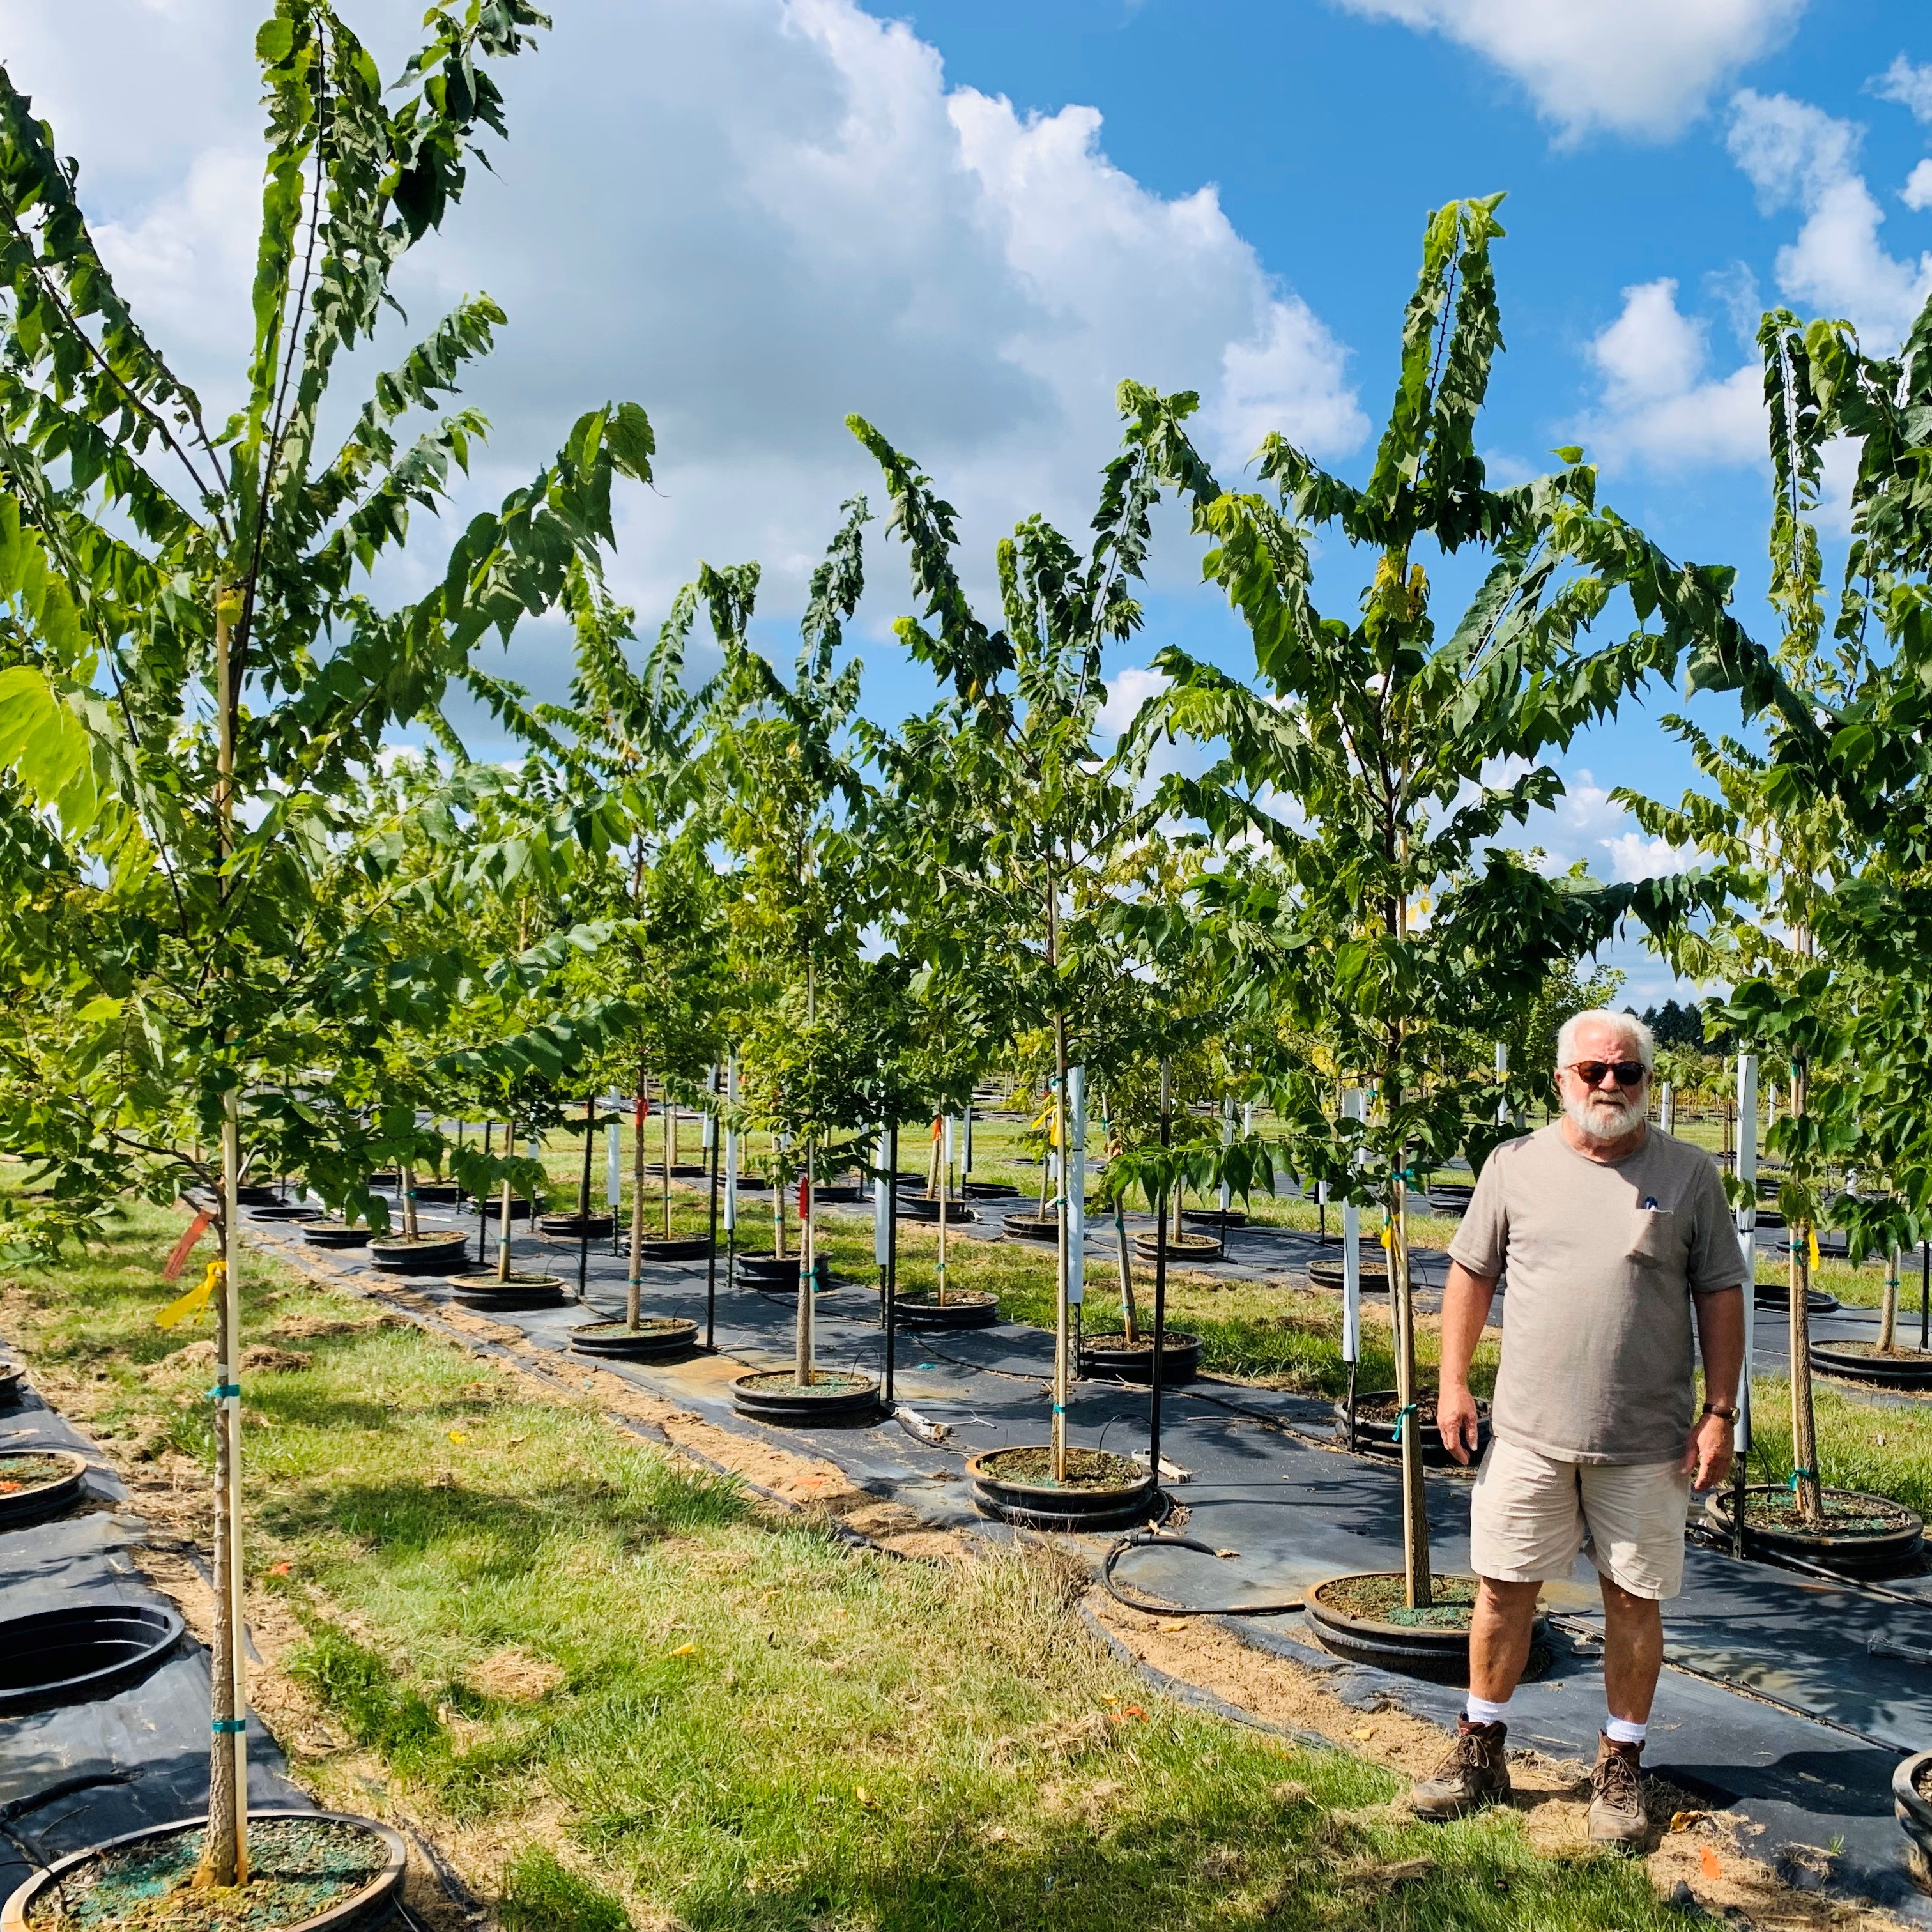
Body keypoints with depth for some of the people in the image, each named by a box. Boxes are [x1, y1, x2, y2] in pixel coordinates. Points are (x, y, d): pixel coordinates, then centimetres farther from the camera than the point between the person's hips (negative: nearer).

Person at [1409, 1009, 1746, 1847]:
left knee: (1634, 1601, 9)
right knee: (1503, 1589, 8)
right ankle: (1481, 1750, 25)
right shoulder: (1515, 1165, 2)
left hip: (1646, 1439, -1)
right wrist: (1454, 1383, 3)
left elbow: (1720, 1295, 2)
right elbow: (1471, 1273, 7)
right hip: (1529, 1431, 1)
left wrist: (1720, 1412, -2)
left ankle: (1620, 1765, 27)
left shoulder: (1689, 1174, 0)